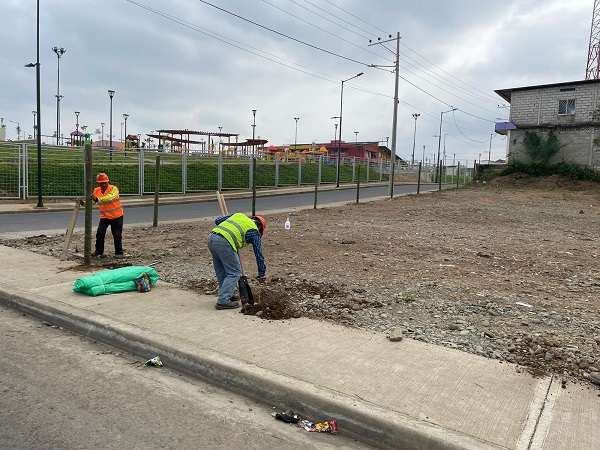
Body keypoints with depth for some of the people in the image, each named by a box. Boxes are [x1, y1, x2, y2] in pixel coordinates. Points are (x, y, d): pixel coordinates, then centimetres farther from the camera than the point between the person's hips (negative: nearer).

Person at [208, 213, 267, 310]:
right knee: (234, 273, 4)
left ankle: (227, 295, 31)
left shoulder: (238, 215, 29)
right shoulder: (254, 231, 15)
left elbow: (217, 220, 26)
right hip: (224, 243, -7)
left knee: (221, 271, 20)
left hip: (211, 237, 7)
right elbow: (258, 254, 16)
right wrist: (262, 274, 21)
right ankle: (223, 301, 1)